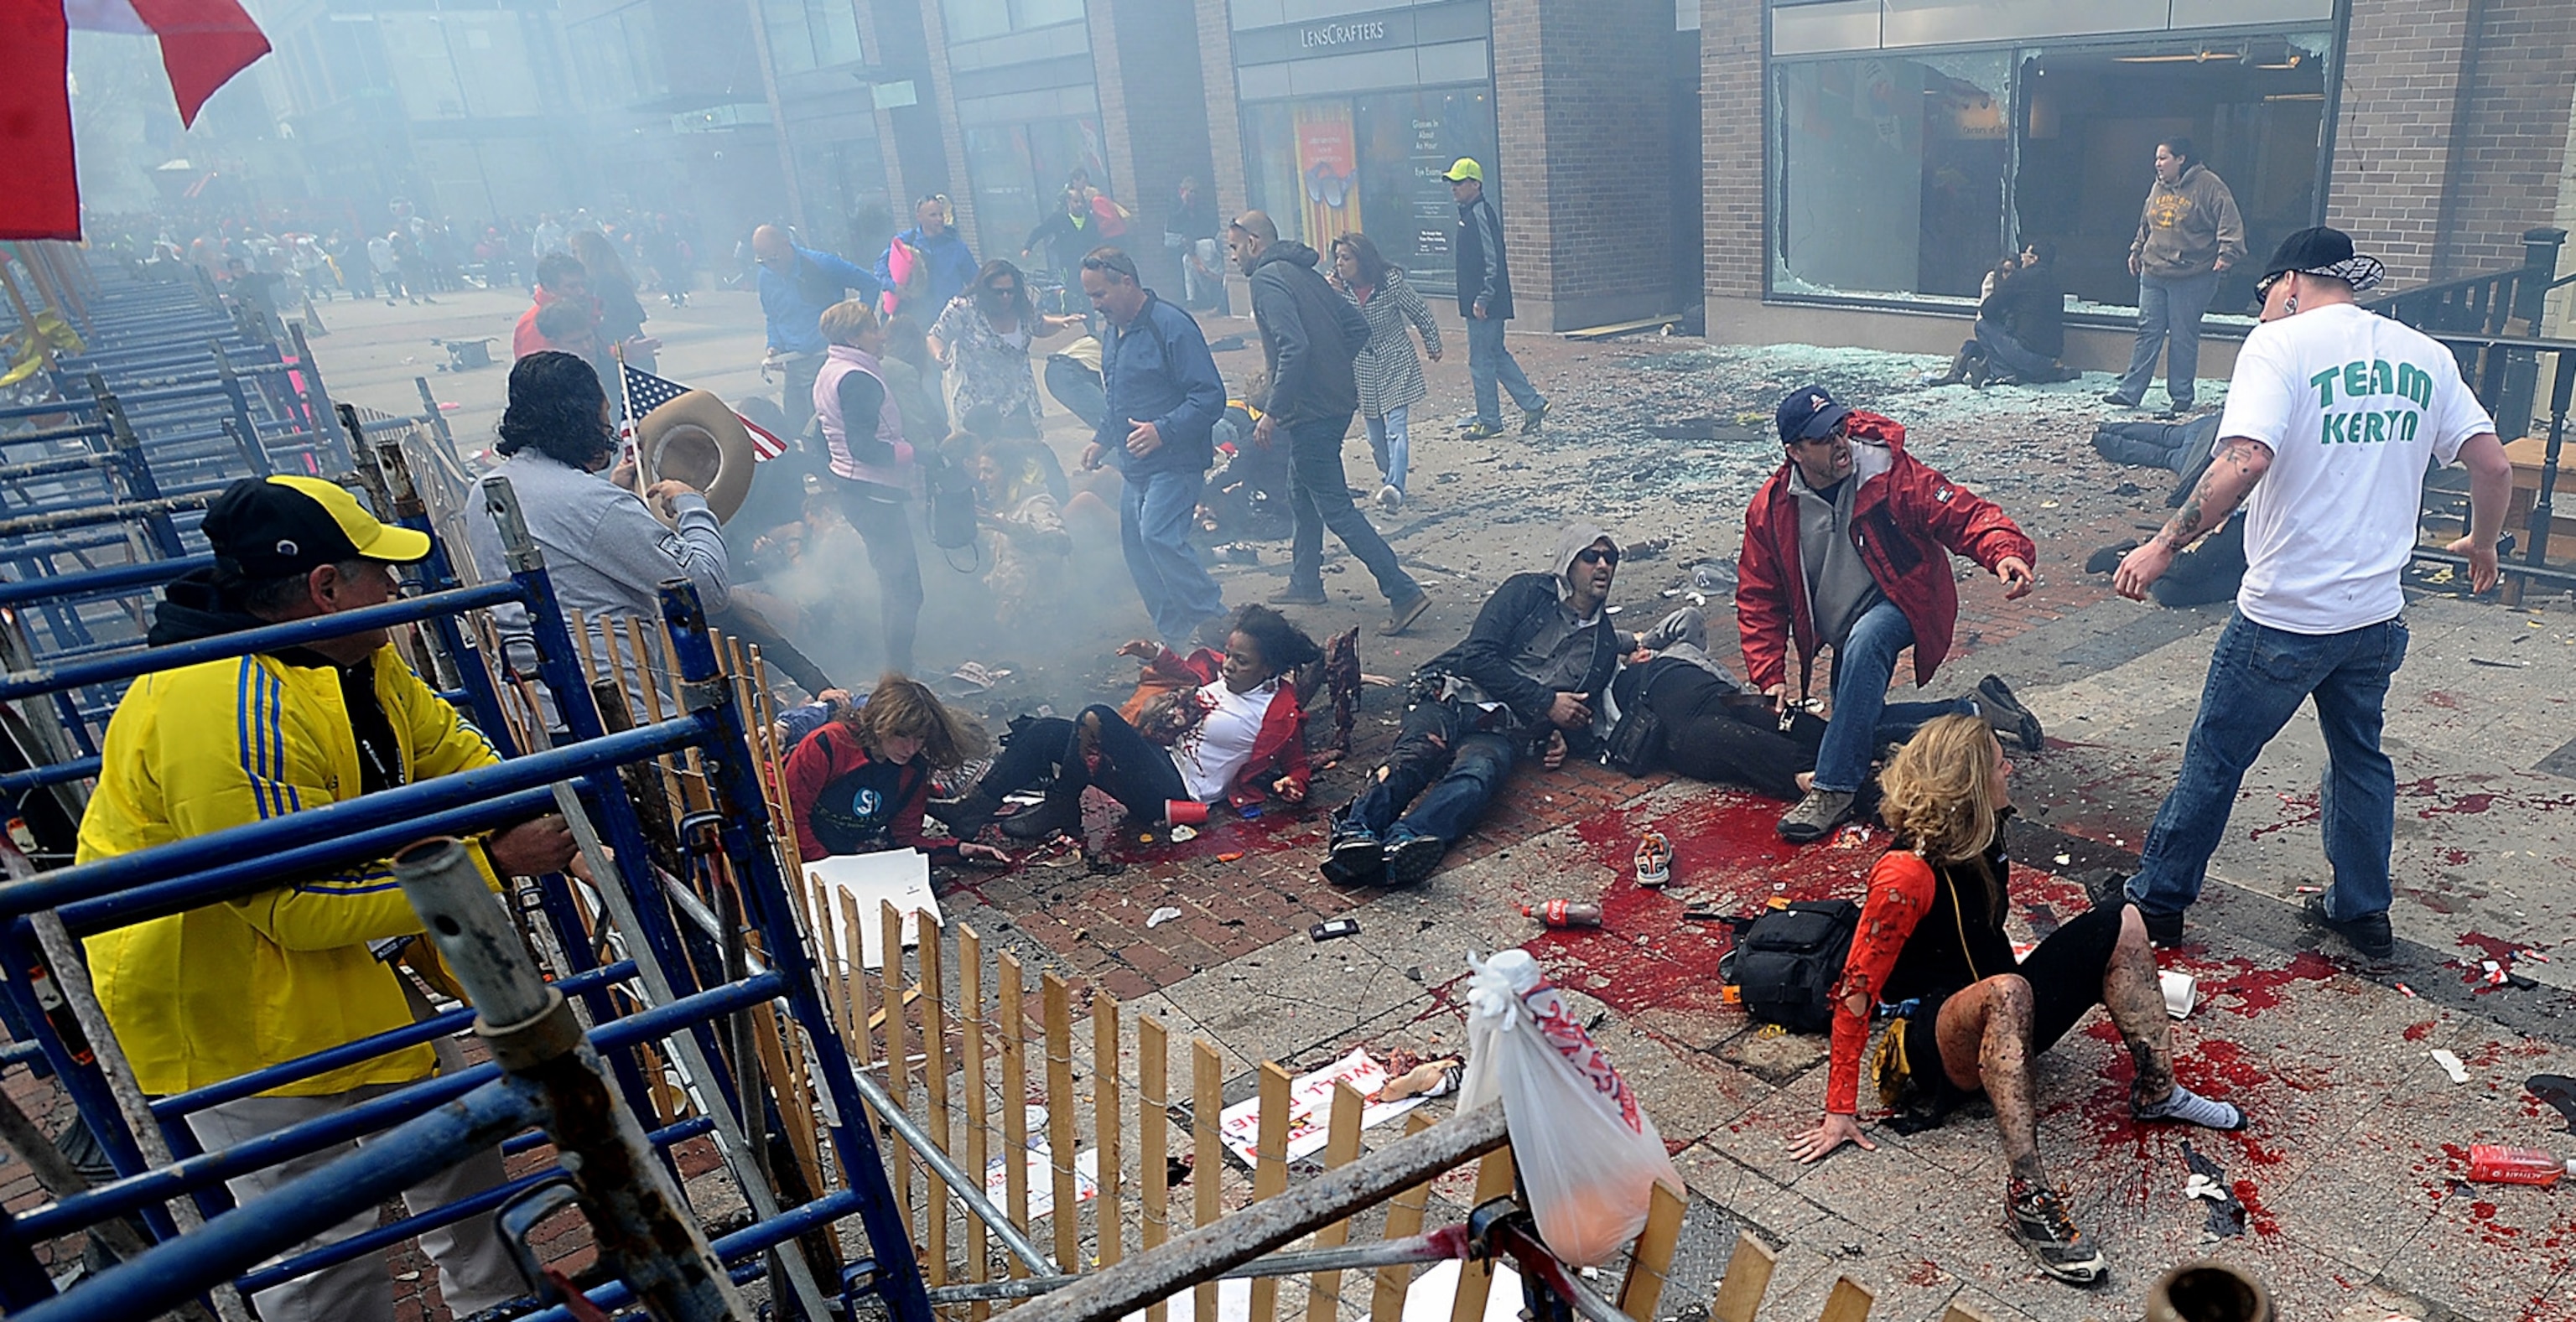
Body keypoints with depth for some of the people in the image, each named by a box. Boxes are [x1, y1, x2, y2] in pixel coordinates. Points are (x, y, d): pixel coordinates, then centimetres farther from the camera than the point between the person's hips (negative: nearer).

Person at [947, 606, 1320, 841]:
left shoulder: (1279, 711, -7)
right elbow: (1192, 674, 31)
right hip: (1160, 757, 8)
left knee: (1096, 719, -30)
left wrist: (1290, 785, -19)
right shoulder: (1224, 672, 11)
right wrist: (1157, 656, 18)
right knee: (1045, 731, -4)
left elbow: (1296, 764, 2)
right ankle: (977, 806, -4)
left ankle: (1061, 808, -11)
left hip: (1174, 791, -8)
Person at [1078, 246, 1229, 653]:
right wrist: (1102, 439, 15)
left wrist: (1163, 431, -27)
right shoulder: (1111, 332, 14)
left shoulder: (1171, 326, -15)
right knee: (1137, 550, 8)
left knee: (1158, 536, -23)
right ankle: (1176, 637, 17)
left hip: (1175, 463, -9)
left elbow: (1210, 397, -19)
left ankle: (1215, 621, -11)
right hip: (1135, 467, 9)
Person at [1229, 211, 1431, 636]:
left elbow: (1294, 346, -26)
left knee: (1335, 508, -6)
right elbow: (1357, 323, 16)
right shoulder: (1303, 272, 15)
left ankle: (1403, 592, -9)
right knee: (1301, 494, 23)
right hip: (1338, 400, 10)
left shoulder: (1267, 279, -13)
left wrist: (1272, 411, -24)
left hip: (1312, 410, -10)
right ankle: (1305, 582, 35)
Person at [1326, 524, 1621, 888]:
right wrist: (1546, 702, -3)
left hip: (1502, 730, 1)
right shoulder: (1526, 592, 12)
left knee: (1478, 772, -37)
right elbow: (1479, 656, 0)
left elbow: (1584, 711, 34)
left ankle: (1401, 842, -64)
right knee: (1415, 754, -35)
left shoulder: (1605, 643, 26)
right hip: (1455, 695, -1)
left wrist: (1561, 737, 9)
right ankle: (1355, 832, -59)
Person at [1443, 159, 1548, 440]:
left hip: (1485, 305, -10)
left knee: (1480, 362, -2)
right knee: (1496, 356, 15)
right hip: (1477, 303, 10)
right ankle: (1533, 405, 20)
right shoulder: (1468, 213, 15)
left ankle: (1489, 422, 7)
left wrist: (1483, 298, -22)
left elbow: (1493, 260, -20)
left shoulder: (1481, 213, -15)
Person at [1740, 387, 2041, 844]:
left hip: (1903, 602, -5)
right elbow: (1758, 599, -5)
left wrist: (2005, 551, -45)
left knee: (1865, 640, -37)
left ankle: (1833, 790, -36)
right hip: (1845, 638, 5)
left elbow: (1964, 514, -23)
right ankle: (1977, 710, 16)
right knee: (1860, 724, -1)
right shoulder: (1770, 510, -11)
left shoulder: (1890, 472, -18)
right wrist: (1770, 677, -12)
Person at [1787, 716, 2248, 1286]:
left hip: (1998, 1024, 9)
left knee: (2121, 926, 1)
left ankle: (2157, 1092, 6)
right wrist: (1840, 1110, -22)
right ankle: (2028, 1197, -41)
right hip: (1933, 1044, -9)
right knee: (2006, 992, -41)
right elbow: (1856, 988, -24)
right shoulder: (1908, 871, -25)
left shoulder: (1981, 839, 0)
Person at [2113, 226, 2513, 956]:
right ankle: (2362, 911, 34)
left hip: (2286, 614, -6)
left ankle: (2157, 902, 19)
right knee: (2359, 755, 23)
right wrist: (2481, 543, 26)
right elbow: (2494, 464, 8)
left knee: (2215, 759, 7)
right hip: (2378, 615, 6)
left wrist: (2162, 547, -20)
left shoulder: (2281, 344, -10)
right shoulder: (2424, 355, 8)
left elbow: (2246, 462, -26)